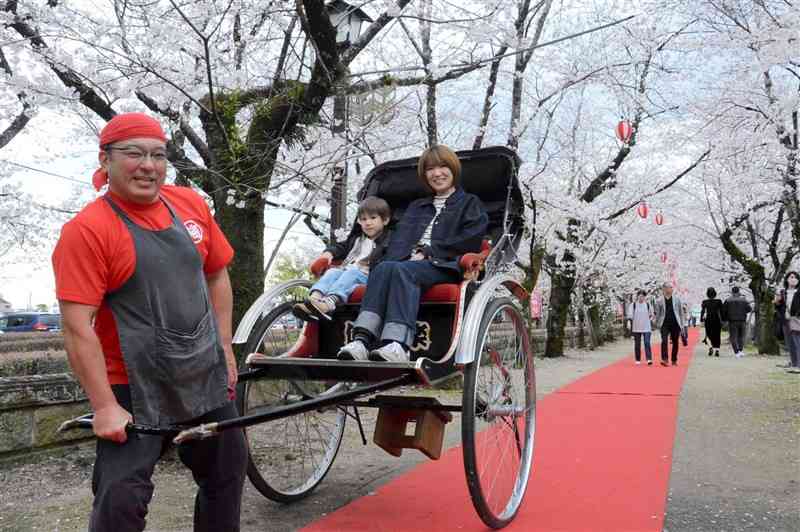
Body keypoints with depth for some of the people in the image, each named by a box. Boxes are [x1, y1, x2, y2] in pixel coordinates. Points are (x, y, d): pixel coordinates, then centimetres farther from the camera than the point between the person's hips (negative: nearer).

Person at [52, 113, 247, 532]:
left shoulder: (191, 203, 1)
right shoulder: (86, 230, -15)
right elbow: (77, 327, -17)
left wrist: (225, 351, 7)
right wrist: (105, 407, -19)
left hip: (207, 381, 6)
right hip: (135, 392, -5)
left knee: (226, 479, 19)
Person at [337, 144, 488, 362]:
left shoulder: (470, 203, 19)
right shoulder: (416, 207, 32)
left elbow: (469, 242, 2)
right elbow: (401, 237, 15)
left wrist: (427, 252, -5)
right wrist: (413, 255, -8)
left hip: (445, 267, -4)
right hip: (409, 262, 4)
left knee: (401, 270, -35)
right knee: (383, 267, -30)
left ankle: (397, 347, -52)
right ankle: (361, 341, -47)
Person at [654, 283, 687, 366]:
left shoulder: (677, 299, 6)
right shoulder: (660, 301, 3)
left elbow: (681, 312, 8)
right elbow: (657, 314, 9)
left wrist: (682, 324, 4)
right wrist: (657, 324, 7)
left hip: (675, 324, 2)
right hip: (664, 324, -2)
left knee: (675, 342, 8)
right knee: (664, 341, -17)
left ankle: (674, 360, 20)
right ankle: (664, 359, -19)